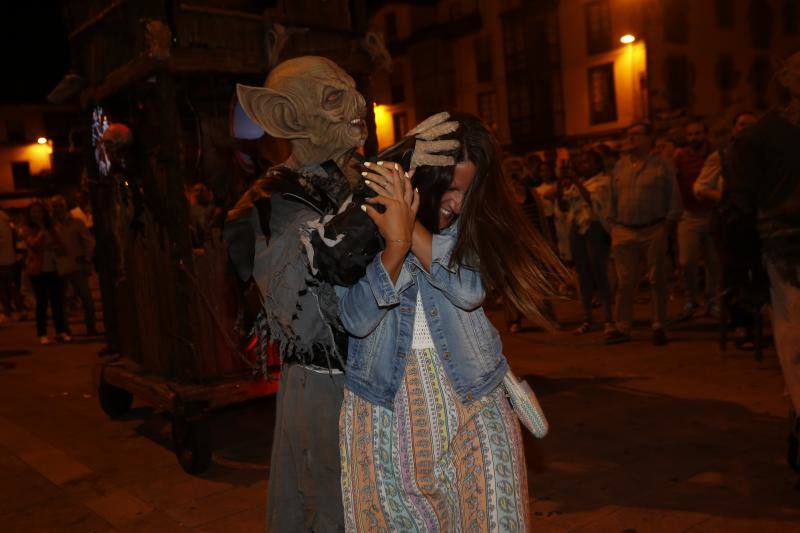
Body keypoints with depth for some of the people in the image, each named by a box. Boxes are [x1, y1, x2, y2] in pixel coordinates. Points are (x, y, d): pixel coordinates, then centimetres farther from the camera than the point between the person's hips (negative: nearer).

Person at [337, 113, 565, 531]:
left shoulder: (471, 219, 0)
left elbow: (470, 290, -17)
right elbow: (356, 320, -14)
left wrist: (412, 230, -24)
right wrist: (396, 243, -25)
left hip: (468, 392, 1)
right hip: (387, 400, -1)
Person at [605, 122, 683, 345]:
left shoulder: (662, 166, 2)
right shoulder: (620, 167, 13)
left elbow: (674, 200, 1)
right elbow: (613, 200, 15)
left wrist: (666, 227, -7)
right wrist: (613, 227, 8)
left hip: (653, 231, -3)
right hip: (624, 232, 3)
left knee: (657, 280, 3)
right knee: (625, 282, 3)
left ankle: (659, 327, 12)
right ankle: (622, 328, 10)